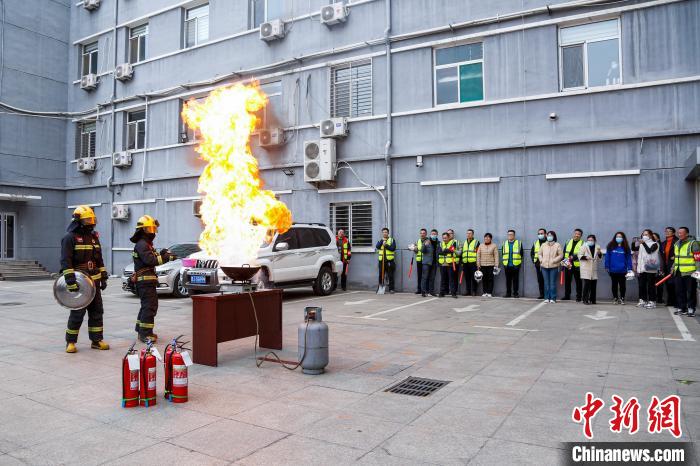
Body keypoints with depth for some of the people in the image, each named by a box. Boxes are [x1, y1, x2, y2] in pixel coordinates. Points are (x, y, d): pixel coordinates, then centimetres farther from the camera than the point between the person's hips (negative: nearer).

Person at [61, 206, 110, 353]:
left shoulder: (94, 237, 15)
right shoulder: (70, 237, -8)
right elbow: (65, 261, -16)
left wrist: (103, 278, 15)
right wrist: (70, 280, -24)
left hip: (94, 282, 7)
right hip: (79, 283, -7)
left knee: (97, 312, 9)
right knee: (77, 313, -3)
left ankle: (97, 340, 17)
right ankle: (70, 342, 11)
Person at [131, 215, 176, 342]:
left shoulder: (146, 243, 20)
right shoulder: (141, 244, -13)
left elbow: (152, 257, 20)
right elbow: (150, 260, -25)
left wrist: (161, 254, 3)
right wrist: (167, 257, -25)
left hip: (147, 280, 11)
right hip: (145, 280, -11)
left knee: (147, 306, 18)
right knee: (149, 306, -12)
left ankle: (142, 331, 28)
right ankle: (145, 334, -10)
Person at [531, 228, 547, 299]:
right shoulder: (535, 243, 17)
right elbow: (532, 252, 23)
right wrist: (533, 260, 10)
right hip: (538, 264, 5)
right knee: (540, 280, 7)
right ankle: (541, 294, 13)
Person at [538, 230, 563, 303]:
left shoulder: (557, 245, 2)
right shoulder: (543, 245, 14)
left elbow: (561, 255, -1)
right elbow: (539, 253, 18)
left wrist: (554, 260, -11)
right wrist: (541, 260, 1)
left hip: (553, 266, -3)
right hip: (544, 266, 3)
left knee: (553, 283, -3)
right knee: (546, 283, 5)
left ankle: (553, 298, 2)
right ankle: (547, 298, 10)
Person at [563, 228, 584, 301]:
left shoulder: (582, 244, -3)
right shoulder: (568, 242, 13)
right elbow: (564, 252, 15)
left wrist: (573, 257, -24)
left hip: (577, 265, -4)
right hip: (567, 265, 5)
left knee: (578, 281, 3)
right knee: (567, 281, 10)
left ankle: (578, 297, 11)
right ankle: (567, 295, 19)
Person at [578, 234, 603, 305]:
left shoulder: (597, 247, 13)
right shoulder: (584, 247, 1)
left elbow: (599, 259, 16)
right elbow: (579, 255, -3)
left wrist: (599, 254, -3)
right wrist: (585, 257, -20)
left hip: (594, 269, 4)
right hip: (586, 269, -4)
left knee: (593, 286, 6)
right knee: (587, 284, -10)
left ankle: (592, 300, 16)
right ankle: (585, 300, -6)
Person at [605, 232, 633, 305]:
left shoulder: (626, 248, 1)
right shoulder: (611, 246, 0)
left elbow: (629, 258, 0)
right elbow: (607, 257, 1)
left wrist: (629, 268, -6)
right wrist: (607, 267, -3)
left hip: (622, 271, 0)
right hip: (613, 270, 0)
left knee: (622, 285, 7)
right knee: (614, 285, 11)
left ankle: (622, 298, 19)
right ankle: (615, 298, 21)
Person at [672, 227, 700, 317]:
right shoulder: (676, 244, 15)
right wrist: (673, 268, 23)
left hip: (689, 272, -7)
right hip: (678, 272, 7)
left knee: (691, 292, -1)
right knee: (679, 291, 10)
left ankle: (691, 309, 5)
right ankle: (681, 308, 18)